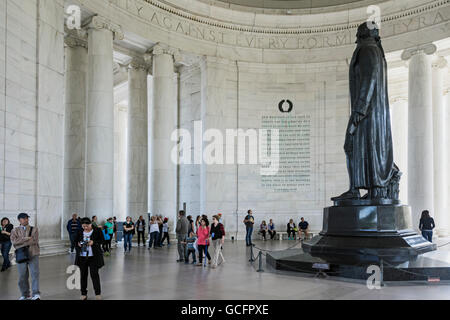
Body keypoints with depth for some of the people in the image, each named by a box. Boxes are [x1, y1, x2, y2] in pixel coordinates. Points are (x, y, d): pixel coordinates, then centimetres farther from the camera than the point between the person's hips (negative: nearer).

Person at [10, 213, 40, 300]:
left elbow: (34, 240, -9)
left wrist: (20, 242, -11)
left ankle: (36, 294, -11)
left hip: (33, 255, -1)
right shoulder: (15, 230, 11)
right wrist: (27, 238, -14)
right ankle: (25, 295, 17)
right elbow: (14, 241, -8)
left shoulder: (34, 229, 8)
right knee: (22, 276, 5)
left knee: (35, 274, -10)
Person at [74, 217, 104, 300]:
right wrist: (78, 244, -8)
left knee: (94, 274, -5)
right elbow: (76, 241, 14)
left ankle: (98, 293, 6)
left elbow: (101, 240, -3)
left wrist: (94, 242, -20)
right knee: (83, 275, 7)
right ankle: (83, 294, 18)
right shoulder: (80, 232, 6)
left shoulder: (97, 230, -3)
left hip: (93, 256, -3)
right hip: (82, 257, 3)